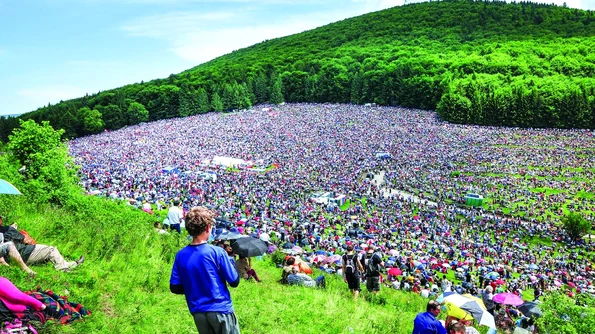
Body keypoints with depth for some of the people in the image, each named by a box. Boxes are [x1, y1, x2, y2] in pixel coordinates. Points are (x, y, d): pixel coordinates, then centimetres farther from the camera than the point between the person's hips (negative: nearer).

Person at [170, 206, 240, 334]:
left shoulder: (180, 255, -3)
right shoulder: (217, 252, -15)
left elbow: (175, 288, 2)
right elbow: (234, 282, -8)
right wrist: (231, 261, 8)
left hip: (198, 312, 5)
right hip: (221, 309, -4)